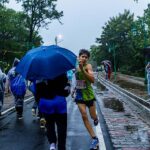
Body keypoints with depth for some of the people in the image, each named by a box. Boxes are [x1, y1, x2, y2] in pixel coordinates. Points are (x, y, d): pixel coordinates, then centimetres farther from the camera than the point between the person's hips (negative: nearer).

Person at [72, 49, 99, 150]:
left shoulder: (88, 66, -17)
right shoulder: (77, 68, 1)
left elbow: (92, 80, -34)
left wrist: (82, 69, -40)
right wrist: (75, 89, 14)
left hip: (89, 94, -3)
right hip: (79, 95, 4)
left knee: (93, 116, 9)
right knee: (84, 116, -8)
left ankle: (95, 118, 50)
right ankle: (94, 139, 1)